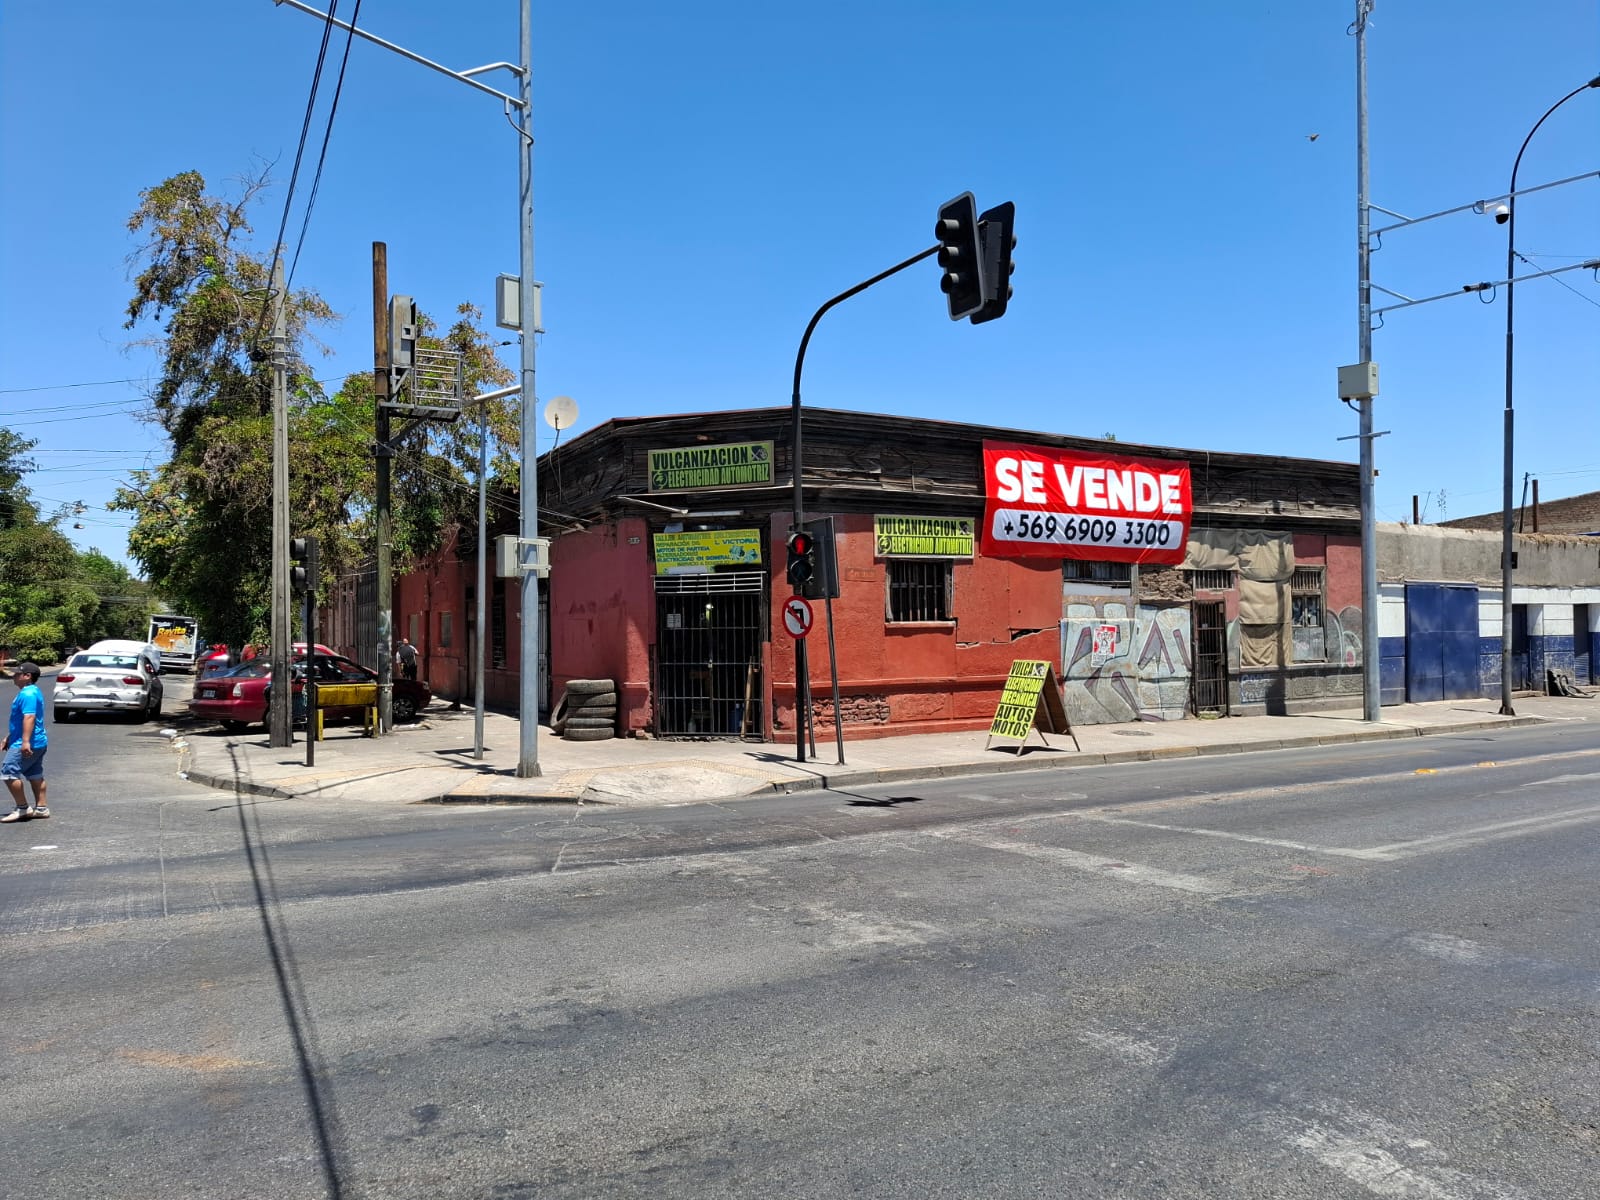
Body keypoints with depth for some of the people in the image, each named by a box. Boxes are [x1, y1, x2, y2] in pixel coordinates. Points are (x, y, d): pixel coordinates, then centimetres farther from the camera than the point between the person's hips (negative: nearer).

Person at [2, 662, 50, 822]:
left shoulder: (27, 694, -18)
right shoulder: (32, 692, 16)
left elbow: (29, 717, -28)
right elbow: (19, 719, 25)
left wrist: (25, 741, -34)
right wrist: (9, 738, 29)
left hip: (27, 744, -11)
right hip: (38, 743, 11)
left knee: (8, 772, -7)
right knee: (35, 774, 13)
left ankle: (23, 808, -2)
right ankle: (41, 807, 16)